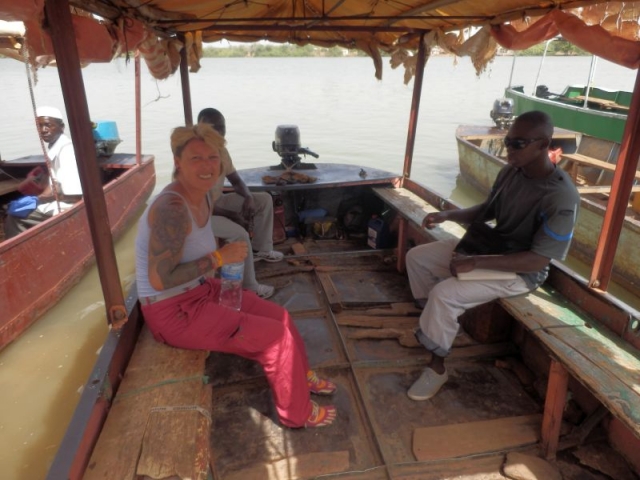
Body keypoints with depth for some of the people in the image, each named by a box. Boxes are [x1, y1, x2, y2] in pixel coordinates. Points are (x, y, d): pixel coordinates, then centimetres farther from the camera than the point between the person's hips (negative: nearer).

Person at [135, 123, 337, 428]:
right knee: (275, 335, -8)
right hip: (175, 313, -9)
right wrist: (220, 258, -26)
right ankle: (297, 413, 15)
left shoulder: (204, 198, 0)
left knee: (278, 316, 11)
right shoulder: (171, 208, -28)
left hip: (200, 291, 9)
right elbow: (159, 280, -30)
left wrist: (225, 260, -1)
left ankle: (300, 375, 36)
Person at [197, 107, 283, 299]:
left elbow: (235, 180, 10)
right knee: (240, 233, -31)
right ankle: (248, 287, -16)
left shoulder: (221, 150, -2)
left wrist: (248, 197, -11)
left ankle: (260, 249, 17)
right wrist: (233, 215, -26)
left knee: (264, 199, 8)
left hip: (217, 201, 9)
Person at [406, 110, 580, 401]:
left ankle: (437, 367, -4)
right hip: (489, 245, 8)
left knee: (444, 294, -27)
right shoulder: (510, 172, -3)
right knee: (416, 257, 2)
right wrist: (447, 215, -7)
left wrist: (476, 262, -31)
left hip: (521, 271, -8)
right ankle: (432, 325, 21)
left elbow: (539, 260, -27)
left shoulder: (561, 197, -26)